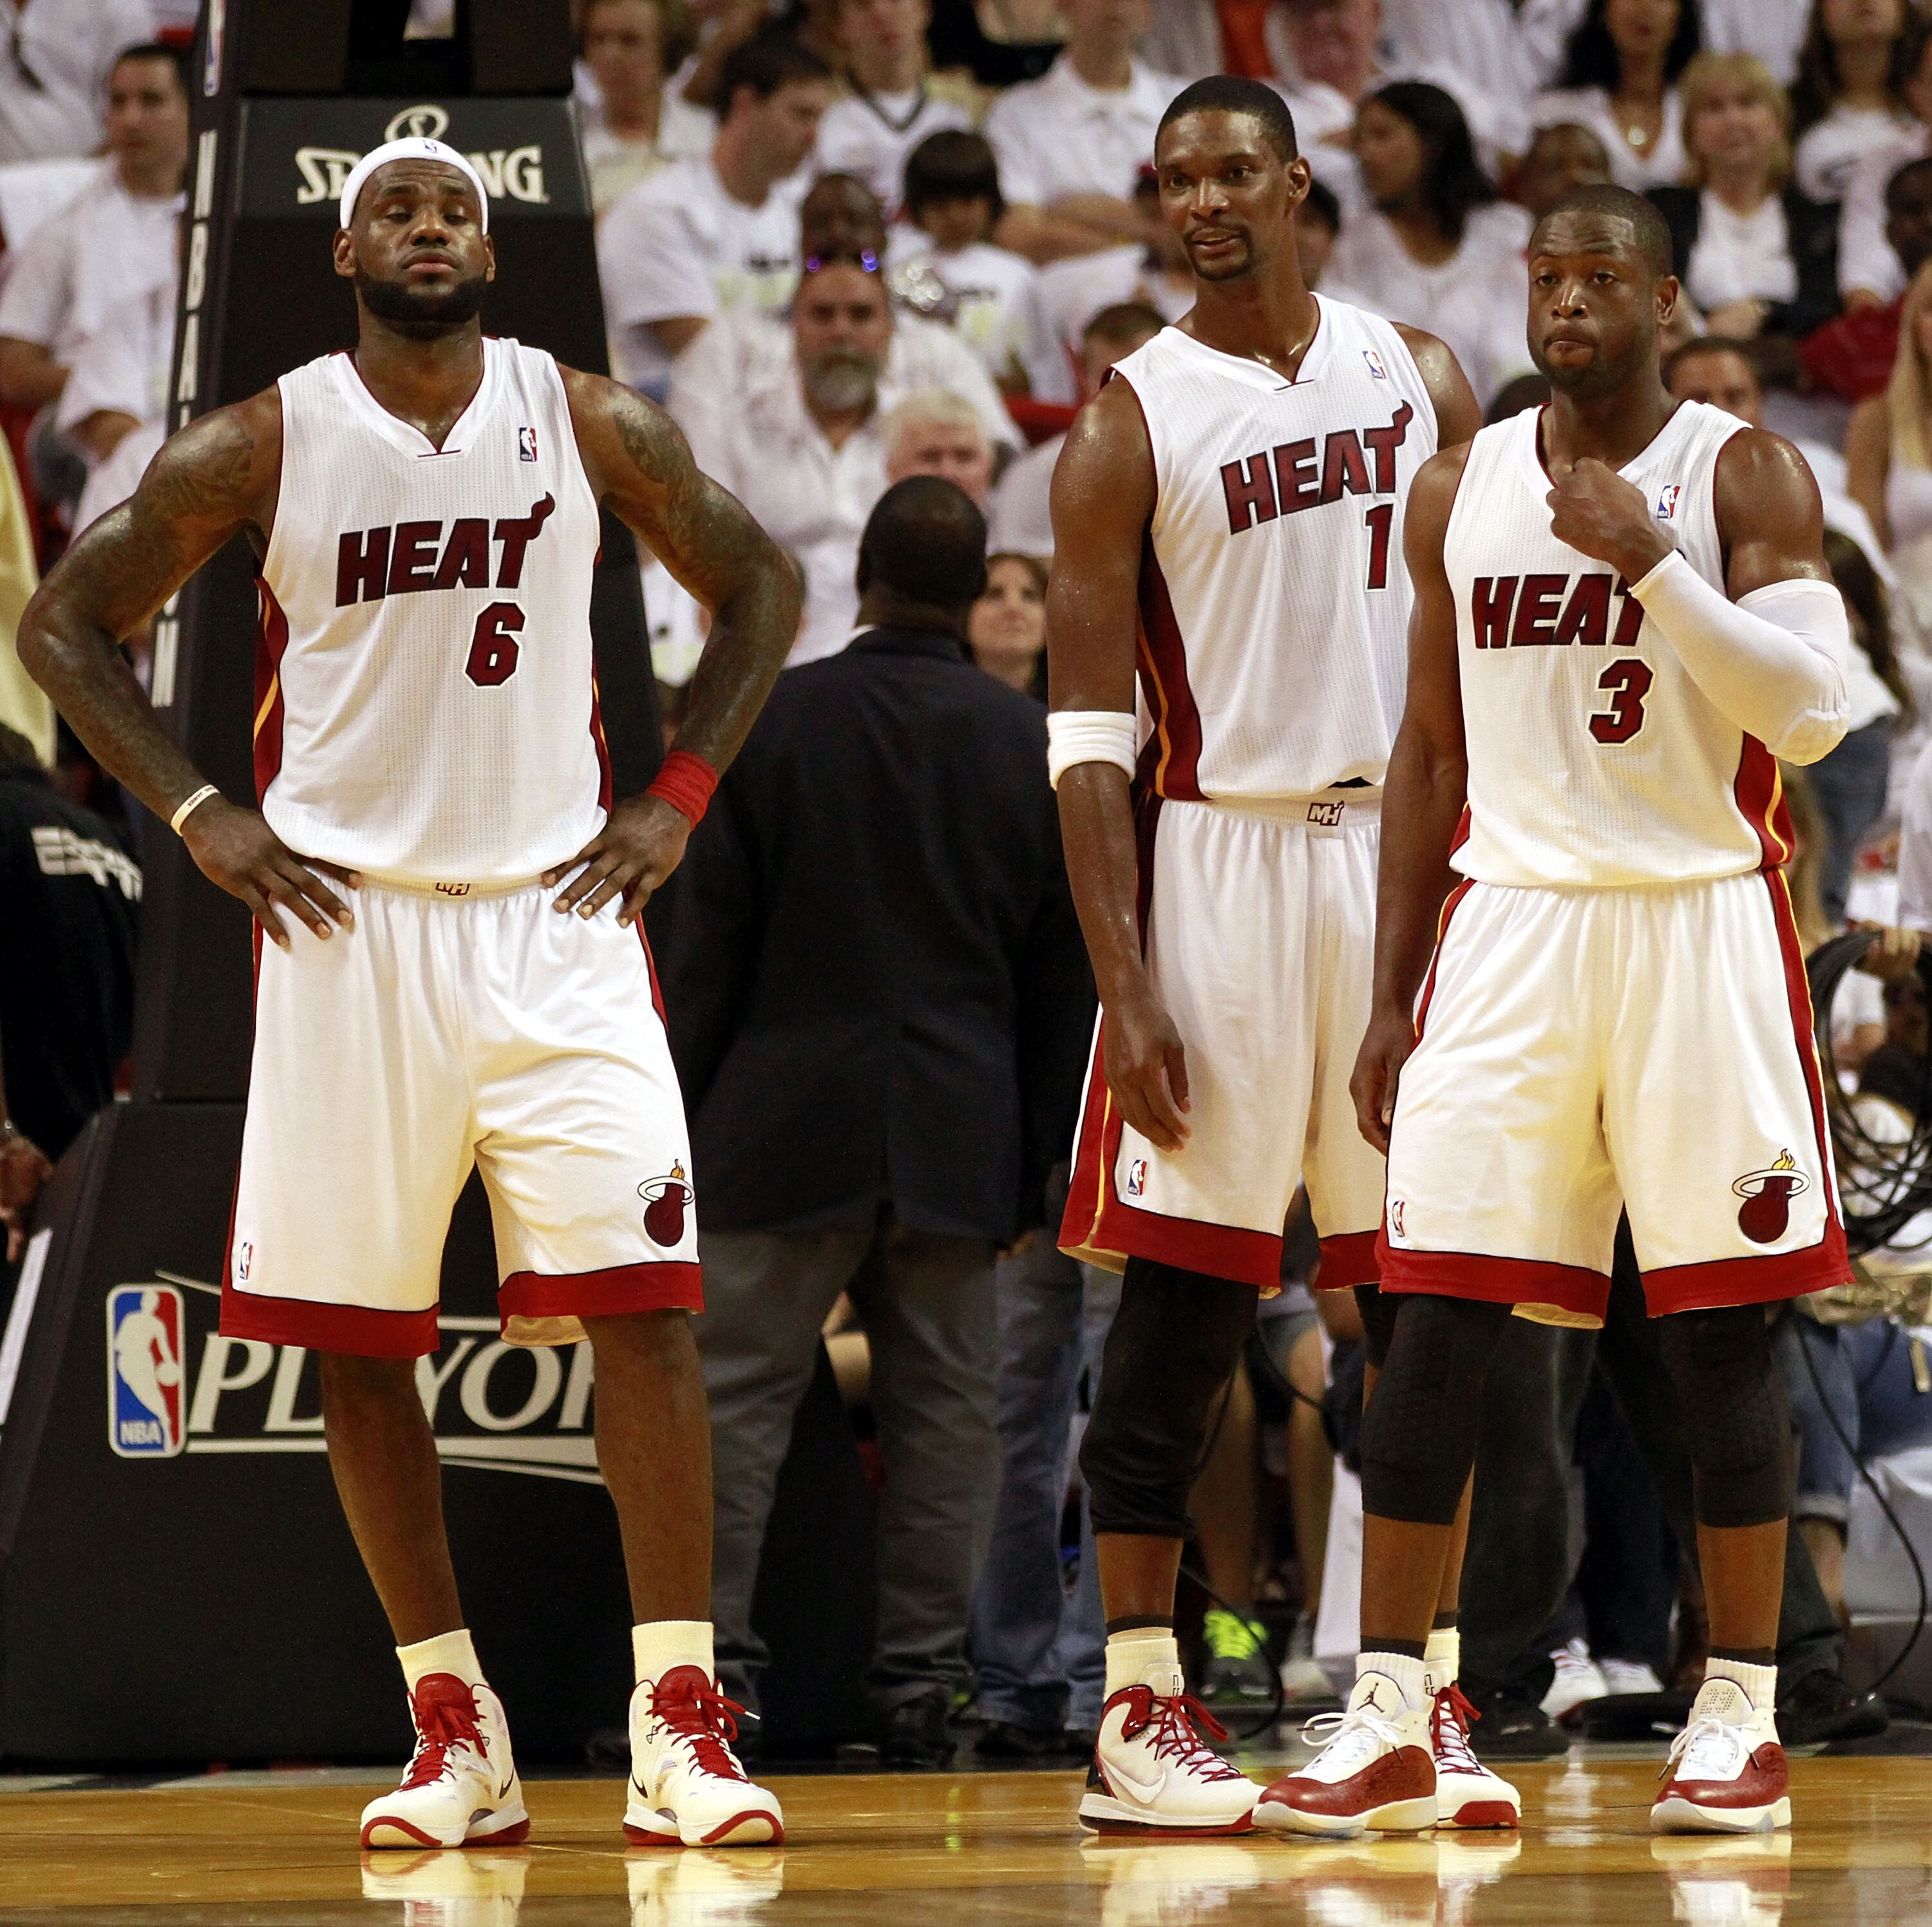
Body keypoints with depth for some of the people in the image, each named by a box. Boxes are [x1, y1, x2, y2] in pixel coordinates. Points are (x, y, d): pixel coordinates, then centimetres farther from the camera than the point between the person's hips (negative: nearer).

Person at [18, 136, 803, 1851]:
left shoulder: (593, 426, 2)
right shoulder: (258, 451, -1)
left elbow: (758, 585, 14)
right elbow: (65, 625, 8)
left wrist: (678, 797, 4)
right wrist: (194, 811, -2)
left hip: (554, 912, 0)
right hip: (344, 921, 0)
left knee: (643, 1301, -12)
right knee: (357, 1338, 2)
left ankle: (678, 1727, -10)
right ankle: (456, 1734, 13)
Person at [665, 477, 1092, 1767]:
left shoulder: (772, 720, -3)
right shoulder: (1032, 744, 2)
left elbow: (712, 936, -1)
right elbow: (1062, 971, 7)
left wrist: (680, 1112, 6)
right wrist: (1040, 1149, 14)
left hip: (789, 1126, -2)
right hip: (960, 1133, 2)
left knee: (740, 1395, 2)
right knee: (945, 1408, 6)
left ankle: (715, 1654, -5)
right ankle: (921, 1681, 4)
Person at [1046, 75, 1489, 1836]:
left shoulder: (1417, 376, 9)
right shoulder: (1132, 424, -1)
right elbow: (1092, 740, -4)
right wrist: (1125, 985, -12)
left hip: (1413, 848, 4)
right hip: (1222, 856, -3)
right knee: (1187, 1291, -4)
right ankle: (1139, 1710, -1)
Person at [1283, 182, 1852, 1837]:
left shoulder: (1745, 476, -2)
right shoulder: (1463, 489, 10)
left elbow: (1813, 712, -14)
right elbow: (1433, 749, 14)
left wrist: (1651, 559, -22)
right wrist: (1392, 995, 10)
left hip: (1699, 923, -3)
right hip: (1508, 914, 3)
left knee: (1718, 1325, -1)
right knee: (1434, 1317, -3)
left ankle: (1743, 1721, 7)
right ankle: (1389, 1721, 1)